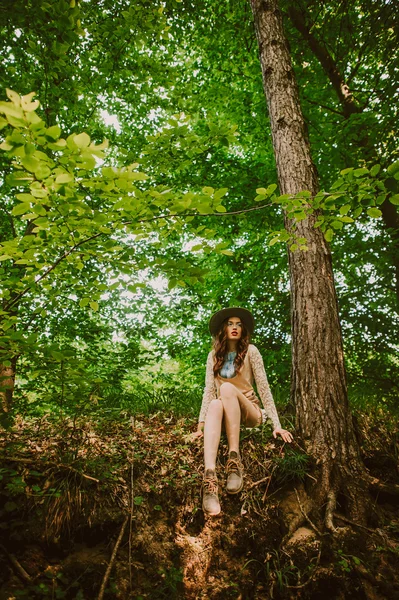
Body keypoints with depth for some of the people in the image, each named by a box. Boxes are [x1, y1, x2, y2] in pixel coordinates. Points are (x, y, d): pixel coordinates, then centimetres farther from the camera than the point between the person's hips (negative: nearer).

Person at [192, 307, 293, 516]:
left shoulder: (250, 351, -4)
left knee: (227, 388, -32)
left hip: (250, 412, -2)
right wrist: (201, 424, -12)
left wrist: (276, 425, -16)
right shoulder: (214, 355, 5)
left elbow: (264, 388, -9)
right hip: (224, 413, 2)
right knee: (215, 404, -34)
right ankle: (209, 476, -52)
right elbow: (208, 391, -2)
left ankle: (235, 459, -38)